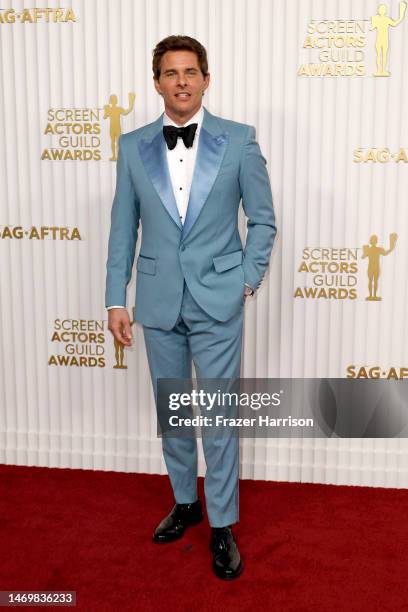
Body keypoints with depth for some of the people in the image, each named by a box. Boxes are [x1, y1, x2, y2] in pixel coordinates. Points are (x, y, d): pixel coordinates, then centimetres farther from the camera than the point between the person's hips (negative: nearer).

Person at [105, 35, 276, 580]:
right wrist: (116, 300, 1)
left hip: (217, 301, -2)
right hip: (158, 302, 3)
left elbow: (263, 219, 3)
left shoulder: (239, 140, -3)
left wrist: (248, 281, -3)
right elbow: (123, 227, 5)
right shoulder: (133, 146, 3)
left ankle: (222, 525, 21)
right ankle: (185, 503, 37)